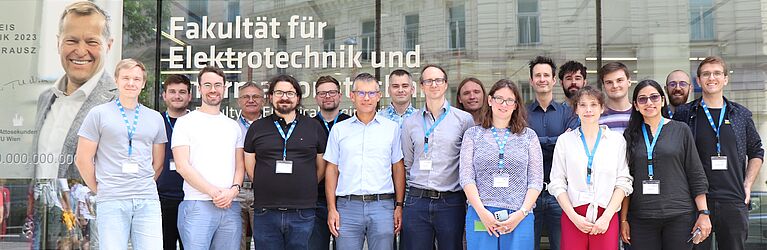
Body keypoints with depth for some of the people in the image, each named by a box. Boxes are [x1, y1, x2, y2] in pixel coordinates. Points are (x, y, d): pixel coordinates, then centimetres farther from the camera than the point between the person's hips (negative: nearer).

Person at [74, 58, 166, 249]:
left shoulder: (155, 118, 13)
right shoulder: (99, 114, 4)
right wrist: (99, 190, 8)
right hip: (111, 202, -2)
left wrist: (144, 188, 14)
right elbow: (82, 159, 4)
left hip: (148, 201, 3)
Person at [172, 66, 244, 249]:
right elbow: (182, 166, -5)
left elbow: (240, 166, 15)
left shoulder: (233, 126, 18)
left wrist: (233, 189, -6)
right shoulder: (185, 122, 5)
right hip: (197, 206, -4)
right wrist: (214, 192, -12)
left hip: (230, 206, 4)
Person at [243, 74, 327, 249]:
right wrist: (270, 189, 10)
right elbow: (250, 168, 12)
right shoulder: (257, 128, 9)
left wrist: (303, 189, 8)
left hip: (302, 213, 0)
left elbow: (321, 167, 11)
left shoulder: (314, 127, 8)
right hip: (265, 213, 0)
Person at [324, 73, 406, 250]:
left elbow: (398, 168, 10)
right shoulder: (339, 129, 9)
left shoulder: (392, 128, 9)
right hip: (348, 206, 0)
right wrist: (332, 209, 2)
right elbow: (332, 170, 9)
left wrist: (399, 206, 3)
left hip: (383, 206, 0)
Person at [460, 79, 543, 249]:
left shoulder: (529, 136, 10)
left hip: (520, 217, 0)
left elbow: (536, 180, 5)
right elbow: (466, 177, 2)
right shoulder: (473, 134, 10)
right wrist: (482, 211, -10)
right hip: (480, 216, 0)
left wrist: (522, 213, -7)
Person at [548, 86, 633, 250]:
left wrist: (607, 216, -7)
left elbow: (623, 182, 4)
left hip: (606, 217, 0)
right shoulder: (564, 140, 8)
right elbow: (557, 184, 4)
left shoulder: (617, 140, 9)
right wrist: (574, 217, -7)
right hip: (573, 216, 0)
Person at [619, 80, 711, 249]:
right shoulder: (631, 135, 6)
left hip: (679, 216, -1)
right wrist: (623, 219, 4)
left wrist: (703, 213, -4)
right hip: (640, 218, 1)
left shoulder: (681, 130, 3)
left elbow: (696, 175, 2)